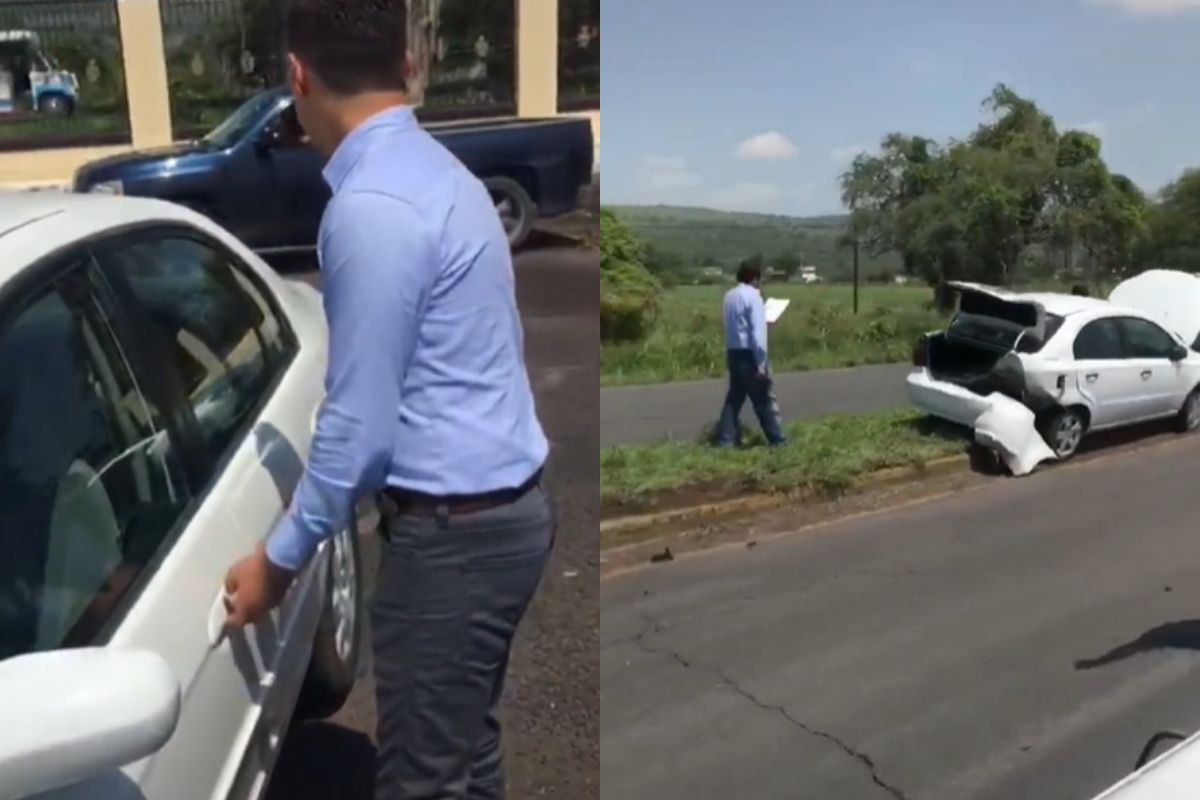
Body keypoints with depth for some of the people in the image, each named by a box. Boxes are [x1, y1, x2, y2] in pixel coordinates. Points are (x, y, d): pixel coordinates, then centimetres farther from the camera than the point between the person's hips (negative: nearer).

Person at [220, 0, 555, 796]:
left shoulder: (371, 209, -21)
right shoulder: (435, 172, 9)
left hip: (453, 530, -9)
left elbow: (360, 421, -18)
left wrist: (281, 557, -4)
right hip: (500, 505, 9)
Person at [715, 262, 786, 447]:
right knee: (764, 399, 1)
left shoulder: (729, 295, 10)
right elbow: (758, 332, -19)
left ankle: (726, 439, 11)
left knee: (734, 397, 12)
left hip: (733, 352, 7)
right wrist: (761, 364, -19)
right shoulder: (753, 296, -13)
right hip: (749, 354, -7)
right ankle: (777, 440, 8)